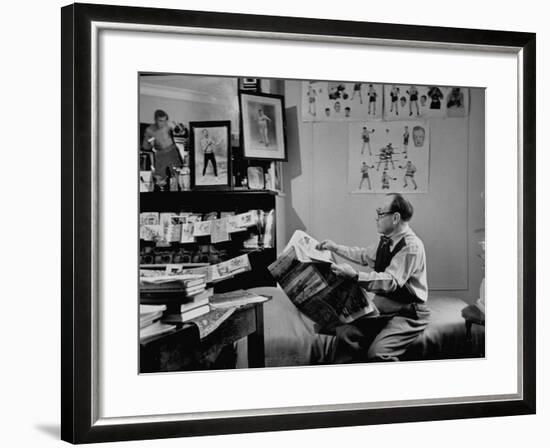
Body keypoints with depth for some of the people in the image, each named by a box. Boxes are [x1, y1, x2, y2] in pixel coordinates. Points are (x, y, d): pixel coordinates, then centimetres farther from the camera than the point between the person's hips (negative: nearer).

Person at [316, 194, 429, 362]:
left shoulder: (411, 247, -19)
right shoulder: (386, 241, 8)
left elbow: (391, 281, -30)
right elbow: (364, 255, 29)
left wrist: (355, 276, -40)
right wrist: (335, 247, 24)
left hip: (407, 315, -8)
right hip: (382, 310, 8)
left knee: (377, 352, -30)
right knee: (346, 333, -14)